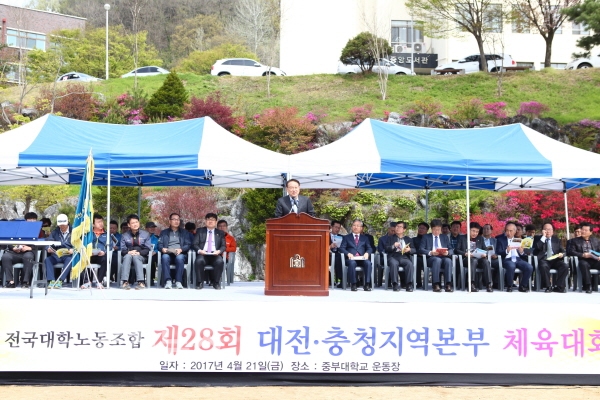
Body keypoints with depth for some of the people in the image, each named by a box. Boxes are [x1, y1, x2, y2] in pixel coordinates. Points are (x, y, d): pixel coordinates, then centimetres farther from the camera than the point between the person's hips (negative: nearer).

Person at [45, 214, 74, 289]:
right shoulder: (55, 232, 18)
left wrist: (73, 250, -21)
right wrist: (48, 248, -14)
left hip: (69, 255, -3)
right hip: (56, 255, 3)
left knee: (69, 260, -37)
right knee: (47, 260, -27)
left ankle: (60, 280, -37)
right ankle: (51, 280, -32)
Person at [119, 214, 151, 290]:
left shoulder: (145, 234, 8)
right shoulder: (124, 235, 10)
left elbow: (147, 249, 1)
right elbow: (122, 249, 2)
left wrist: (139, 253, -19)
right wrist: (129, 252, -21)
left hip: (141, 257, -1)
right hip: (128, 255, 1)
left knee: (136, 256, -36)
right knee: (127, 256, -35)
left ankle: (141, 282, -49)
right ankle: (125, 282, -49)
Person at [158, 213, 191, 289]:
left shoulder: (184, 232, 22)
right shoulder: (164, 232, 23)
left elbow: (188, 245, 9)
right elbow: (159, 244, 12)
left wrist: (181, 249, -12)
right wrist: (162, 249, -13)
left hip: (180, 254, 0)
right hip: (168, 254, 1)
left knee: (180, 257, -37)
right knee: (165, 257, -36)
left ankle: (178, 281, -37)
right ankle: (168, 281, -40)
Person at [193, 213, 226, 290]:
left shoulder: (220, 233, 20)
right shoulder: (200, 231, 19)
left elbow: (223, 246, 11)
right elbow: (195, 244, 9)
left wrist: (219, 251, -12)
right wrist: (199, 250, -13)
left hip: (215, 254, 0)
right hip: (202, 254, 0)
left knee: (220, 261, -34)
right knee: (199, 261, -35)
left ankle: (216, 283, -17)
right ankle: (200, 282, -19)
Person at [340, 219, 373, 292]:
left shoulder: (365, 238, 26)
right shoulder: (346, 237, 20)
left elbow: (369, 248, 14)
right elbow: (342, 248, 7)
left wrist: (367, 253, -10)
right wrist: (348, 253, -14)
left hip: (362, 258, 1)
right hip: (351, 258, -1)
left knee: (368, 263, -33)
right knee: (352, 263, -38)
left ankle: (367, 284, -30)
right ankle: (353, 284, -31)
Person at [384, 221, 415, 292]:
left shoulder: (408, 239, 25)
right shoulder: (390, 238, 21)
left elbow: (414, 250, 14)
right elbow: (386, 249, 7)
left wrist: (409, 249, -9)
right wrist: (393, 246, -13)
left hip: (404, 257, 1)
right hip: (393, 257, -1)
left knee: (410, 264, -32)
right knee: (394, 263, -36)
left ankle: (409, 284, -30)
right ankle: (395, 284, -34)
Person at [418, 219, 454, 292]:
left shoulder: (445, 237, 25)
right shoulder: (426, 237, 17)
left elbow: (451, 250, 15)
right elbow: (421, 250, 3)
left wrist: (447, 252, -10)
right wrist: (430, 253, -16)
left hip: (444, 257, 2)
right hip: (431, 258, -2)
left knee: (448, 260, -34)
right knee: (437, 260, -38)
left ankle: (448, 285, -40)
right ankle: (436, 285, -44)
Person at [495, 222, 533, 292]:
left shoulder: (519, 240, 19)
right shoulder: (500, 239, 9)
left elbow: (523, 256, 16)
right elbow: (498, 252, -4)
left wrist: (522, 252, -8)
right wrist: (506, 251, -24)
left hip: (518, 259, 3)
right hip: (507, 259, -3)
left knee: (529, 268, -26)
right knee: (511, 266, -38)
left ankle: (522, 286, -6)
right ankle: (509, 286, -18)